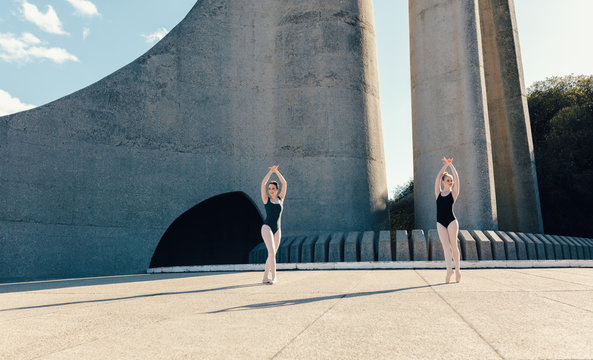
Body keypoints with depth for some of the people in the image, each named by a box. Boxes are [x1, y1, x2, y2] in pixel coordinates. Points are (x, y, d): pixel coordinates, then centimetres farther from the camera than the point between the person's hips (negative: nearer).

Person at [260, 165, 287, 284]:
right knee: (272, 252, -19)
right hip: (267, 227, -4)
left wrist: (276, 171, 7)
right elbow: (263, 183, -3)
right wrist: (271, 171, 2)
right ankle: (273, 277, -18)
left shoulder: (280, 199, 12)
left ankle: (265, 277, 16)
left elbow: (284, 183, 7)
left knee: (272, 254, 6)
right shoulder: (266, 199, 5)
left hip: (277, 230, 4)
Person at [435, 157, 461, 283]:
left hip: (452, 221, -2)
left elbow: (456, 177, 1)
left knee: (453, 245, 1)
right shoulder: (438, 193, 13)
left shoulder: (453, 193, 8)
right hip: (440, 222, 2)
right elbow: (438, 176, 8)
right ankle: (449, 270, -15)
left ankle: (457, 269, 13)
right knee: (445, 245, -7)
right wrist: (445, 165, 8)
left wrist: (450, 164, 5)